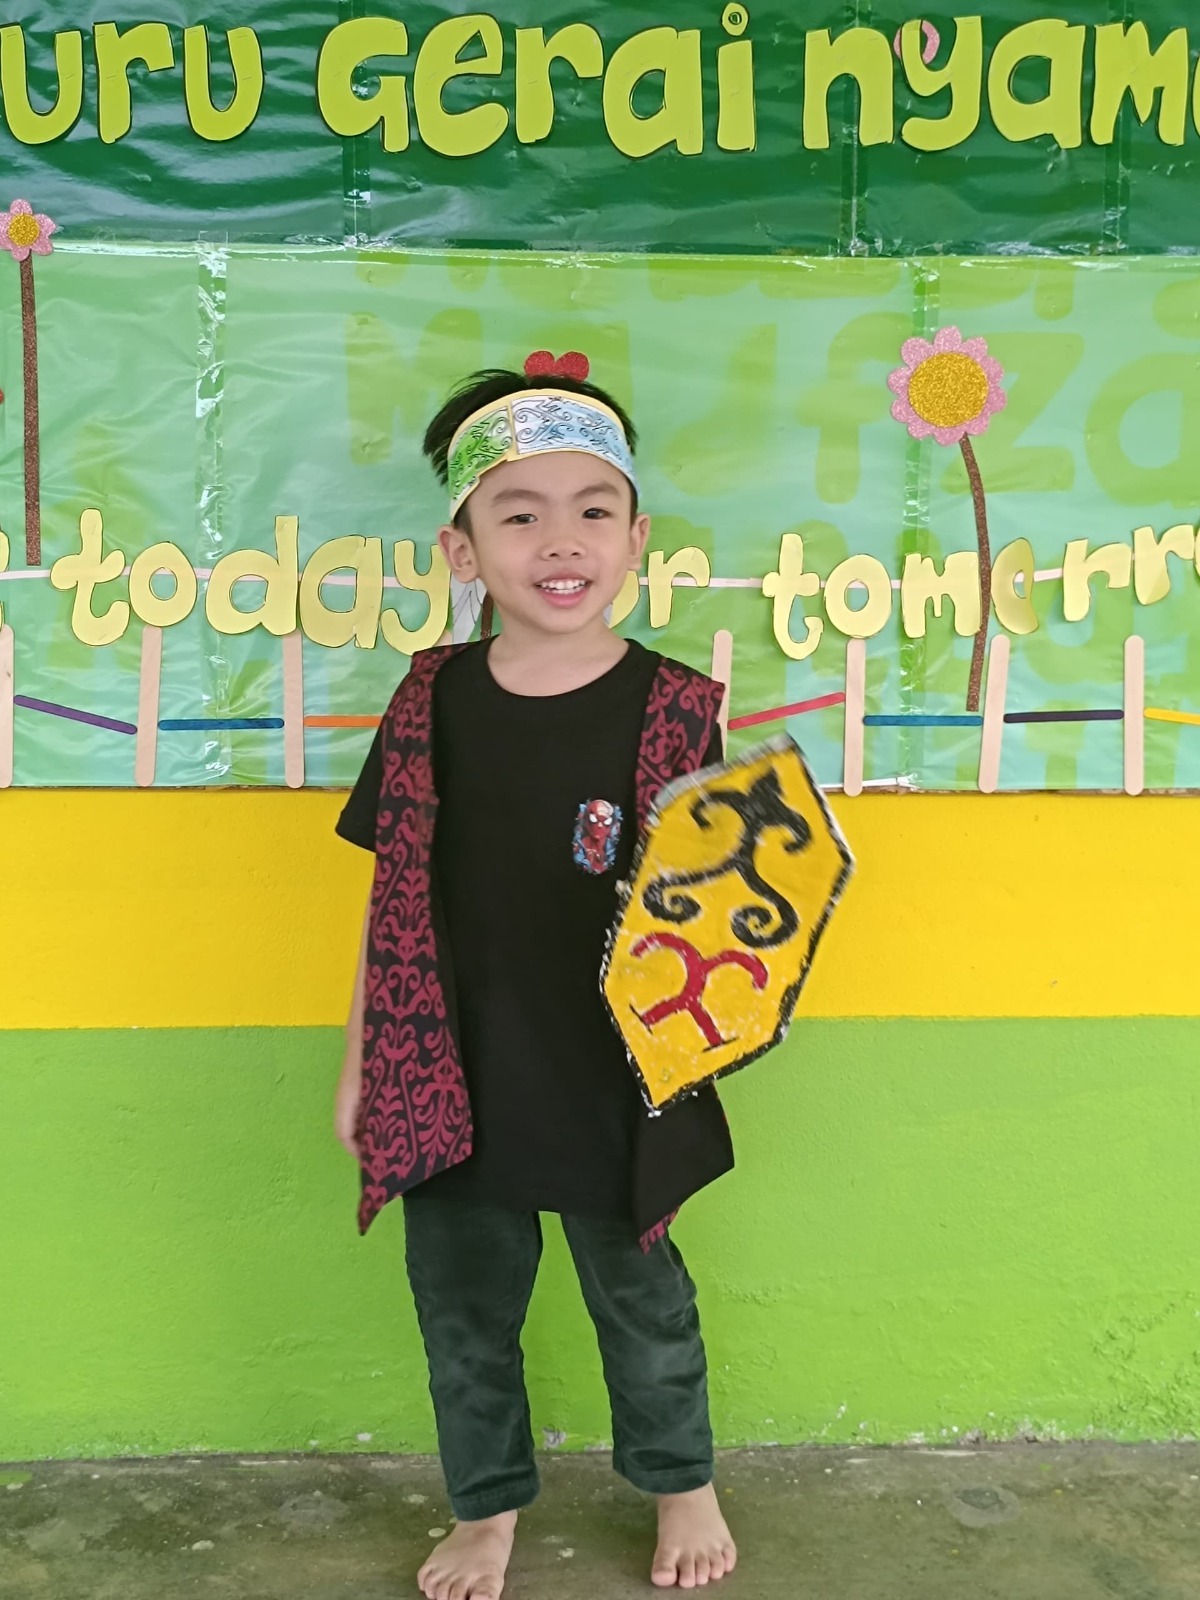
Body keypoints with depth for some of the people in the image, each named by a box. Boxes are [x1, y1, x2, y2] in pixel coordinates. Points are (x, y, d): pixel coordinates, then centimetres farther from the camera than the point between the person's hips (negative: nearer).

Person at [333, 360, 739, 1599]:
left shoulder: (673, 708, -14)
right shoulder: (432, 701, -7)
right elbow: (392, 897, 1)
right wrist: (359, 1065, 5)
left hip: (612, 1094, -2)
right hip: (449, 1092, 2)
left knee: (643, 1309, 21)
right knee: (463, 1318, 21)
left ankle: (680, 1483, 50)